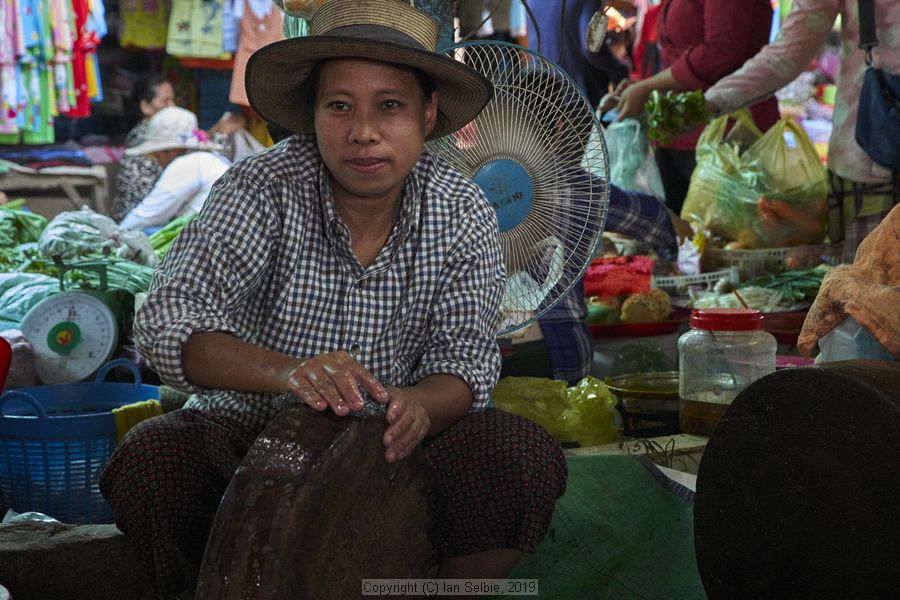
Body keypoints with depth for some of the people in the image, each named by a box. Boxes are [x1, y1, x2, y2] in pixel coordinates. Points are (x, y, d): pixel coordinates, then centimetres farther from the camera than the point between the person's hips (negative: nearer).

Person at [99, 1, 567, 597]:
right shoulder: (263, 189, -15)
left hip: (389, 450, 2)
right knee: (147, 460, -30)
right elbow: (168, 319, -26)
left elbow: (466, 364, -8)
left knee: (528, 457, -24)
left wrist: (418, 407, -34)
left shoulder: (463, 213, -6)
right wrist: (285, 372, -46)